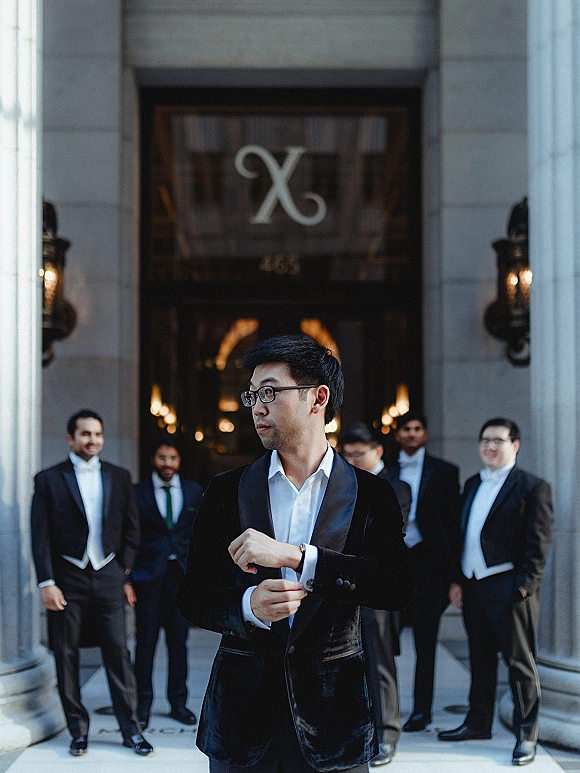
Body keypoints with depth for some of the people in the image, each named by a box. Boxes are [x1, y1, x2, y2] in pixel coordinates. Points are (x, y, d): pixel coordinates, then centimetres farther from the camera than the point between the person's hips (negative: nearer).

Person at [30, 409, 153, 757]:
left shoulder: (119, 477, 9)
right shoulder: (49, 480, 1)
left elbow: (131, 528, 12)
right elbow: (41, 535, -2)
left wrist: (125, 571, 6)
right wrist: (46, 582, -9)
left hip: (108, 576, 1)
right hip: (67, 578, -1)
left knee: (118, 653, -1)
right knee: (66, 657, 3)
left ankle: (131, 729, 5)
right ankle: (78, 729, 14)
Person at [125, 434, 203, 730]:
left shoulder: (194, 492, 8)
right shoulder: (137, 492, 1)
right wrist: (128, 578, -5)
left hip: (182, 575, 2)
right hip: (149, 576, -2)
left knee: (179, 641, 7)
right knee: (145, 642, 2)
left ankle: (178, 702, 17)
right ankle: (143, 704, 11)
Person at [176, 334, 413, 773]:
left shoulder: (371, 495, -1)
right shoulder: (227, 491, 4)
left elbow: (399, 587, -16)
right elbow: (193, 596, 2)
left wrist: (293, 556, -23)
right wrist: (249, 605, -19)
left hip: (333, 718, -1)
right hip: (242, 716, 1)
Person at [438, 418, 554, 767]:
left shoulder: (533, 488, -6)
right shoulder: (472, 485, 16)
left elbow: (539, 542, -11)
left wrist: (524, 584, -17)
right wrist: (457, 579, 11)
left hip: (509, 588, -7)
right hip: (473, 586, 7)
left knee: (520, 661, 0)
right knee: (480, 658, 15)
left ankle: (527, 734, 7)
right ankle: (478, 722, 26)